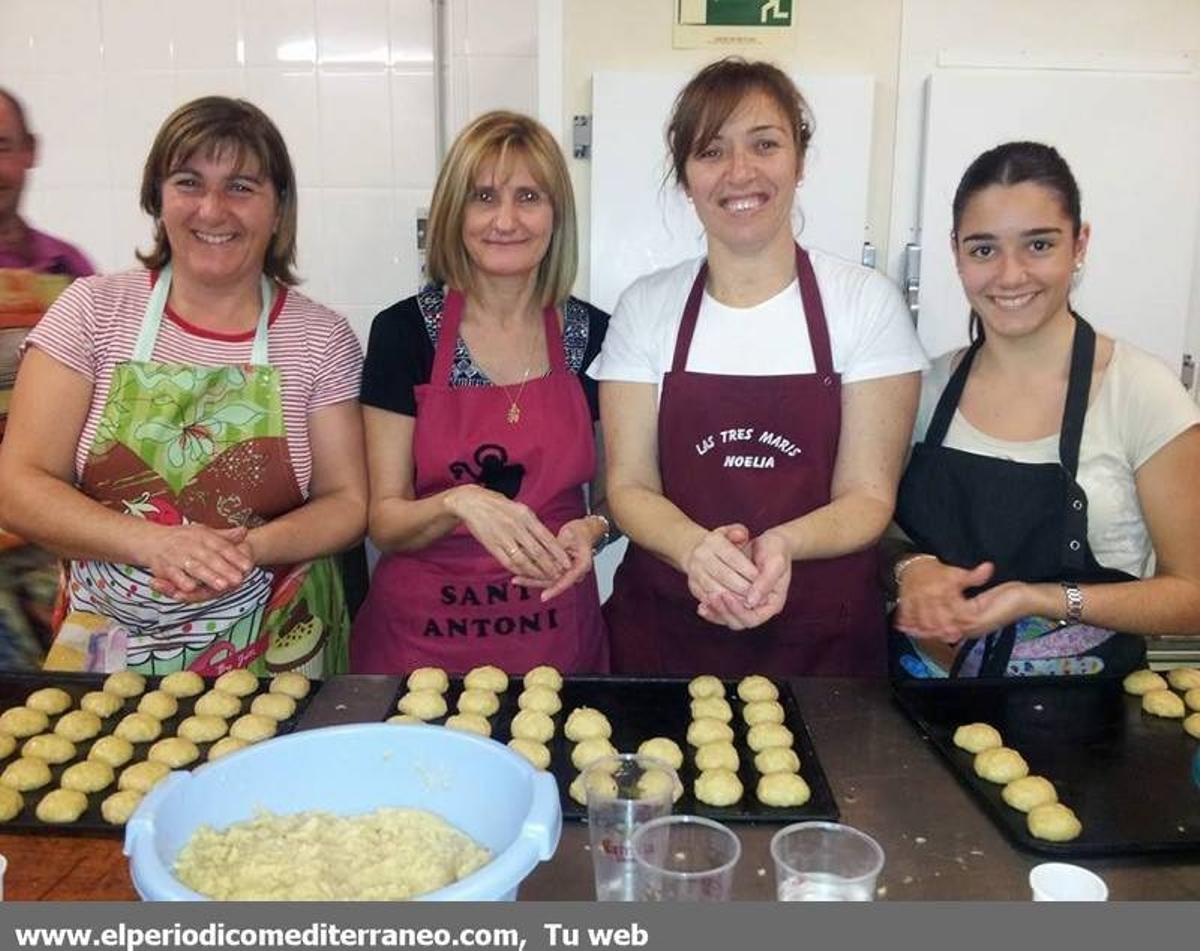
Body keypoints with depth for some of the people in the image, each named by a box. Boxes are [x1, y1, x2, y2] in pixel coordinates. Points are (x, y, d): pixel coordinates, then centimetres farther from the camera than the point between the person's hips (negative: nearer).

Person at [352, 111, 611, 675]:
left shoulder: (592, 335, -2)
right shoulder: (404, 332, -7)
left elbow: (612, 495, 8)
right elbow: (384, 522, -6)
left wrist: (592, 530, -13)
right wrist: (458, 502, -25)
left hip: (557, 634, 2)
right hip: (422, 632, -1)